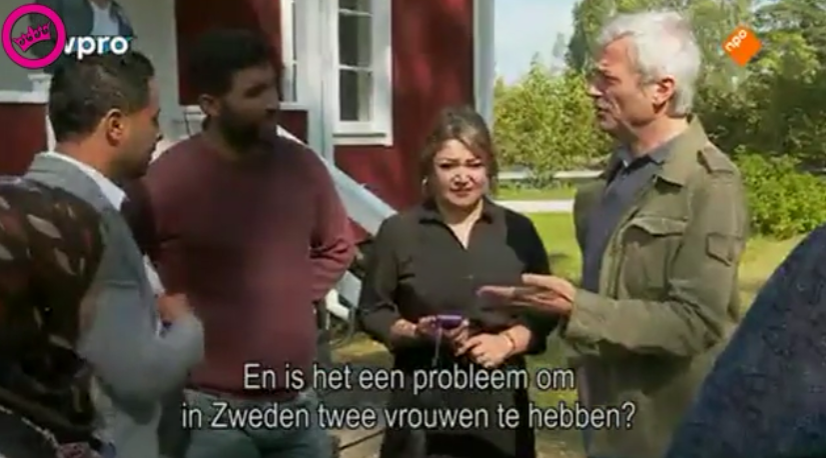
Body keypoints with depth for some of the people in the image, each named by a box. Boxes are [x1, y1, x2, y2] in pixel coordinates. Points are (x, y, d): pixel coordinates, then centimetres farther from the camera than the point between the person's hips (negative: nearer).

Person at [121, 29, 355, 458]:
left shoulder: (301, 165, 1)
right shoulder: (165, 179, -16)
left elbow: (336, 247, 18)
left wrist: (296, 296, 6)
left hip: (299, 402, 5)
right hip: (212, 411, -5)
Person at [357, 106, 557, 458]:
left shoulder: (518, 230, 5)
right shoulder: (398, 231, 0)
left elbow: (544, 311, 8)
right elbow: (372, 311, 4)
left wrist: (507, 342, -10)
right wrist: (415, 332, -14)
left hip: (499, 399, 2)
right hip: (424, 401, -2)